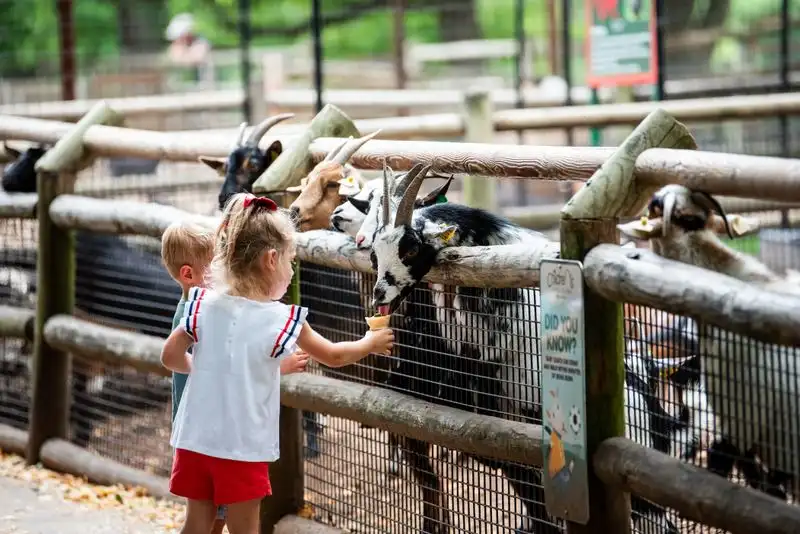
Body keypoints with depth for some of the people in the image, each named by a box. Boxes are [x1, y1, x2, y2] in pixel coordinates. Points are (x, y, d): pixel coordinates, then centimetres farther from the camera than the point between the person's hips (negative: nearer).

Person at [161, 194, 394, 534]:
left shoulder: (203, 305, -3)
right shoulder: (282, 320, -10)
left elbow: (171, 356, 1)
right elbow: (333, 356, 3)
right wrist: (369, 343, 22)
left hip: (195, 439, 4)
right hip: (243, 445, -4)